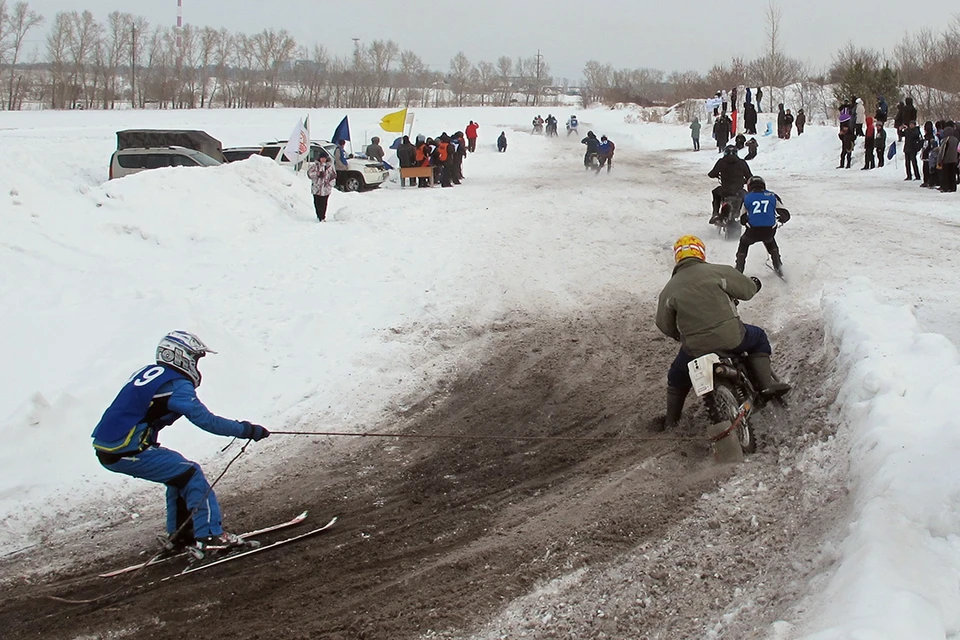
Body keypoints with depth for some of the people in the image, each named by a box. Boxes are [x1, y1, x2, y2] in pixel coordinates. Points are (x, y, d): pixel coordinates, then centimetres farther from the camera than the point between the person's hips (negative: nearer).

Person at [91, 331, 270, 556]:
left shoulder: (147, 372, 14)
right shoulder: (176, 385, -11)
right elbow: (205, 420, -17)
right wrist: (246, 430, -10)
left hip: (106, 449, 9)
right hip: (126, 453, -9)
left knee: (180, 471, 20)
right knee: (191, 474, -3)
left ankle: (180, 536, 22)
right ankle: (209, 535, -7)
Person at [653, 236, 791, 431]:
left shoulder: (669, 290, 3)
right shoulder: (720, 271, -2)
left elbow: (664, 325, 8)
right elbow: (747, 290, 6)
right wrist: (754, 284, 31)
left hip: (695, 348, 1)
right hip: (731, 338, -1)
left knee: (677, 377, 29)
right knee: (758, 338, 29)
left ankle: (670, 420, 32)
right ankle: (766, 383, 16)